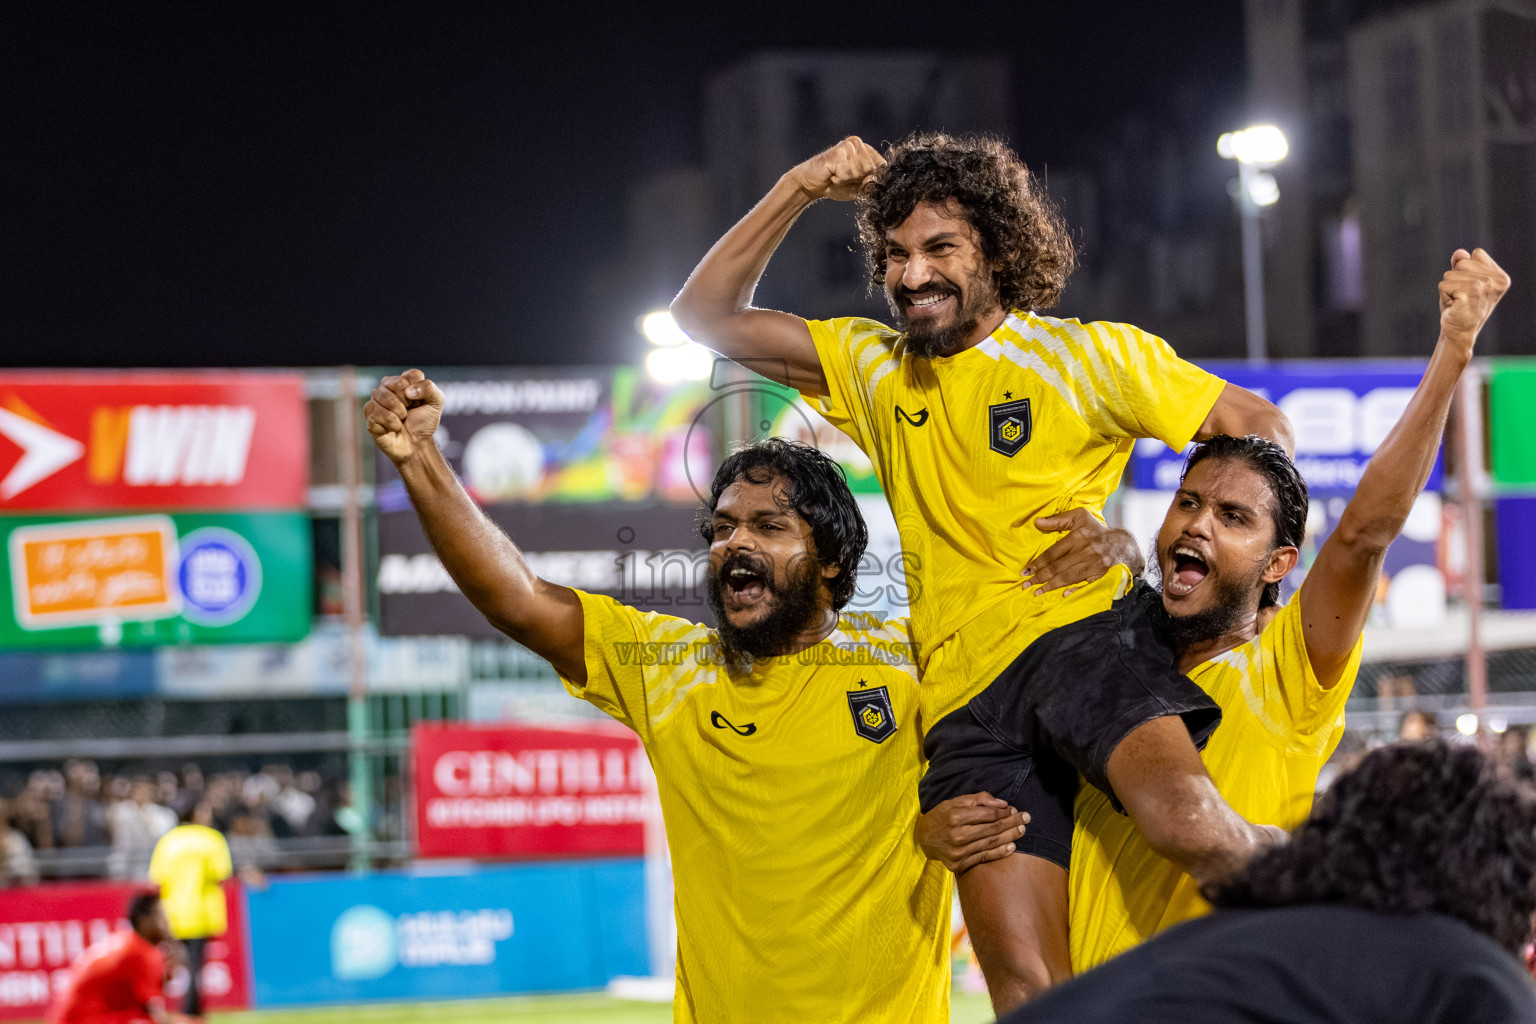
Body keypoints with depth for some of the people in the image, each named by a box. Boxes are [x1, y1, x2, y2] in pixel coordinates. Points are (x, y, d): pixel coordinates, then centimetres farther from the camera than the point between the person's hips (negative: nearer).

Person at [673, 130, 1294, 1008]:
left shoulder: (1090, 354, 7)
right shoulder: (875, 367, 20)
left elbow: (1261, 428, 8)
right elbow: (706, 316, 18)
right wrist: (797, 191, 7)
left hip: (1086, 635, -4)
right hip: (966, 697, 4)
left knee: (1188, 820, -36)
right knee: (1027, 988, -9)